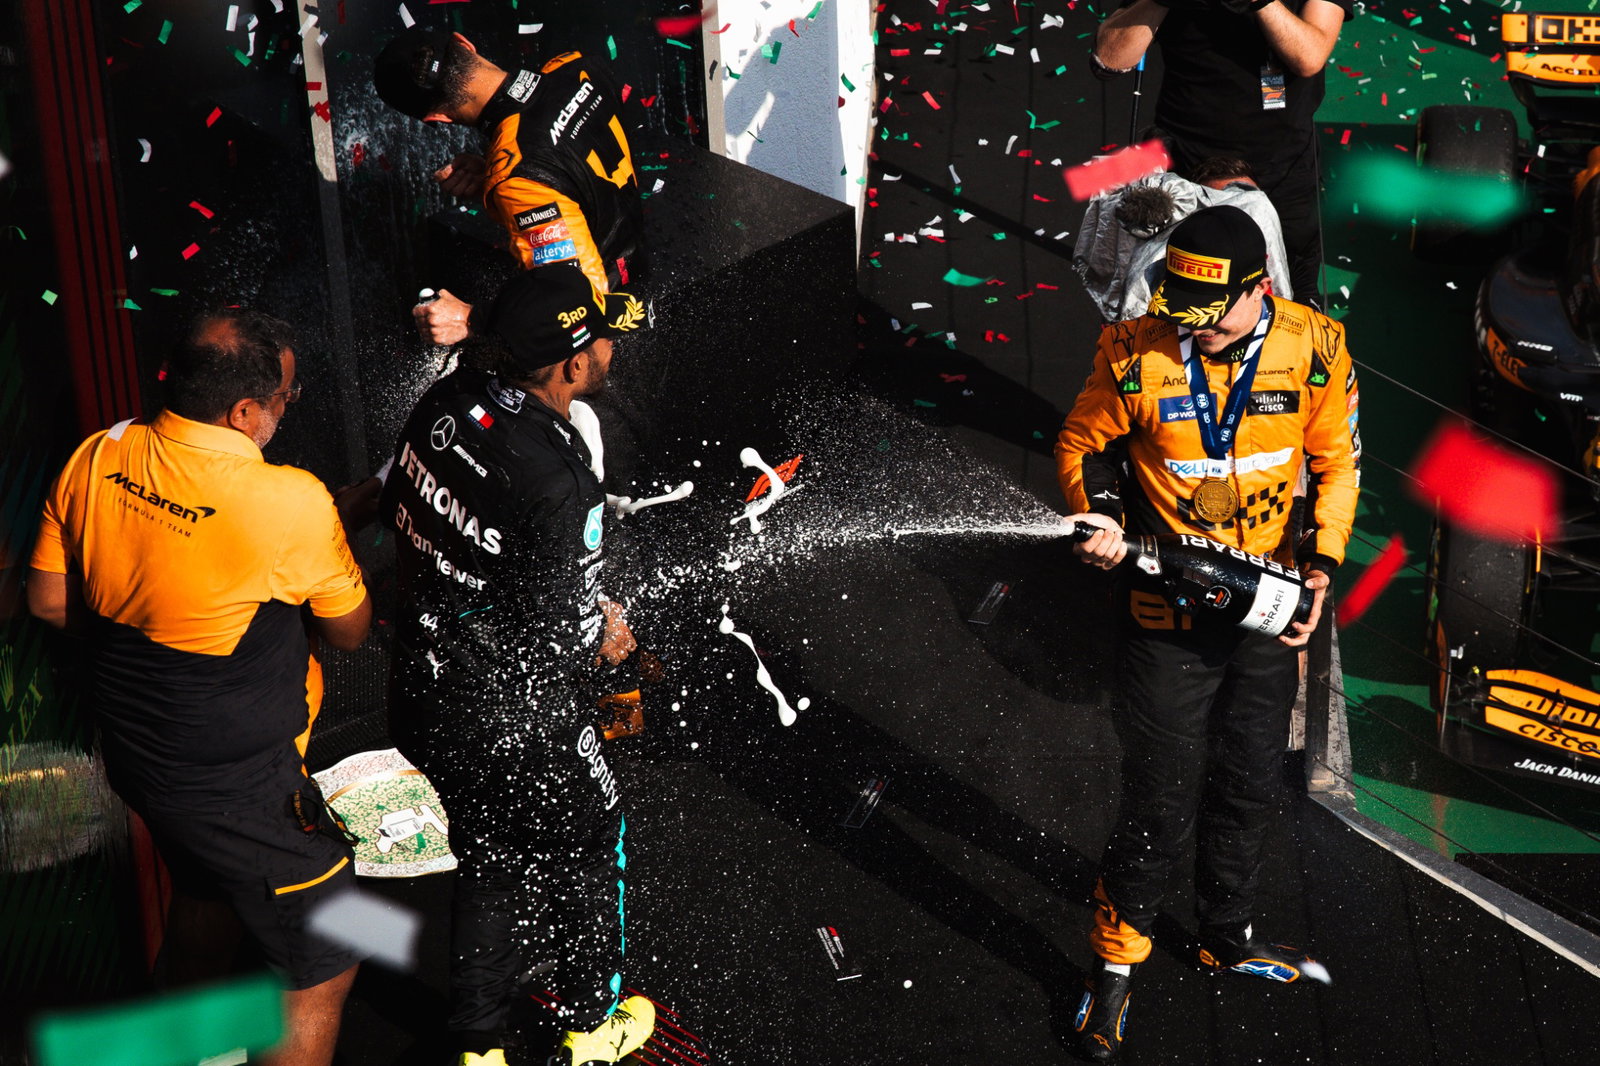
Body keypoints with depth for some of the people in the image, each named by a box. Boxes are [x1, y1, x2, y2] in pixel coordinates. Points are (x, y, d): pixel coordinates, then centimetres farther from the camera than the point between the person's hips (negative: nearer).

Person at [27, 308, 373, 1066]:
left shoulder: (95, 461, -9)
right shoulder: (292, 504, -27)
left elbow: (49, 600, 4)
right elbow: (350, 631, -11)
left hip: (133, 755, 8)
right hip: (240, 790, -8)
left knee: (199, 896, 35)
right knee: (322, 970, 9)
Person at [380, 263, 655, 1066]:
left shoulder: (447, 402, -8)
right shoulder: (559, 485, -31)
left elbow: (399, 519, 7)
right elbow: (558, 644, -24)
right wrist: (607, 638, -3)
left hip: (422, 697, 7)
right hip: (514, 723, -7)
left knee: (488, 860, 25)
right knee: (586, 846, 20)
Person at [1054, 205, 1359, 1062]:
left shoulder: (1315, 349, -11)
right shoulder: (1134, 356, -17)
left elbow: (1336, 460, 3)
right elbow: (1081, 444, -1)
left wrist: (1321, 563, -5)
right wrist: (1102, 517, -18)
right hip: (1168, 612, -3)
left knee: (1250, 787, 19)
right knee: (1162, 804, 0)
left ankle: (1228, 938, 41)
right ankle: (1115, 965, 20)